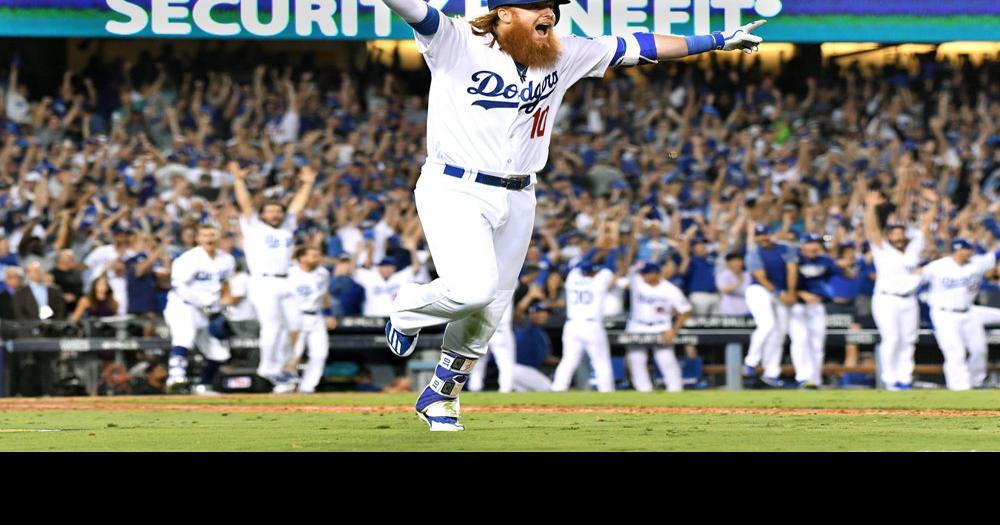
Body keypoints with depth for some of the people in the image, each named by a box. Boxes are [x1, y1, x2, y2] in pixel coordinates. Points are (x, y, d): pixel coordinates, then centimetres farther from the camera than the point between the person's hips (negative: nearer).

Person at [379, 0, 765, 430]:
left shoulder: (563, 56, 5)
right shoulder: (456, 43, -11)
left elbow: (635, 48, 10)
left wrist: (718, 41, 10)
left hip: (517, 200, 6)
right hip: (453, 190, -6)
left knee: (488, 312, 8)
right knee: (473, 288, -24)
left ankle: (440, 395, 31)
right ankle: (407, 311, 10)